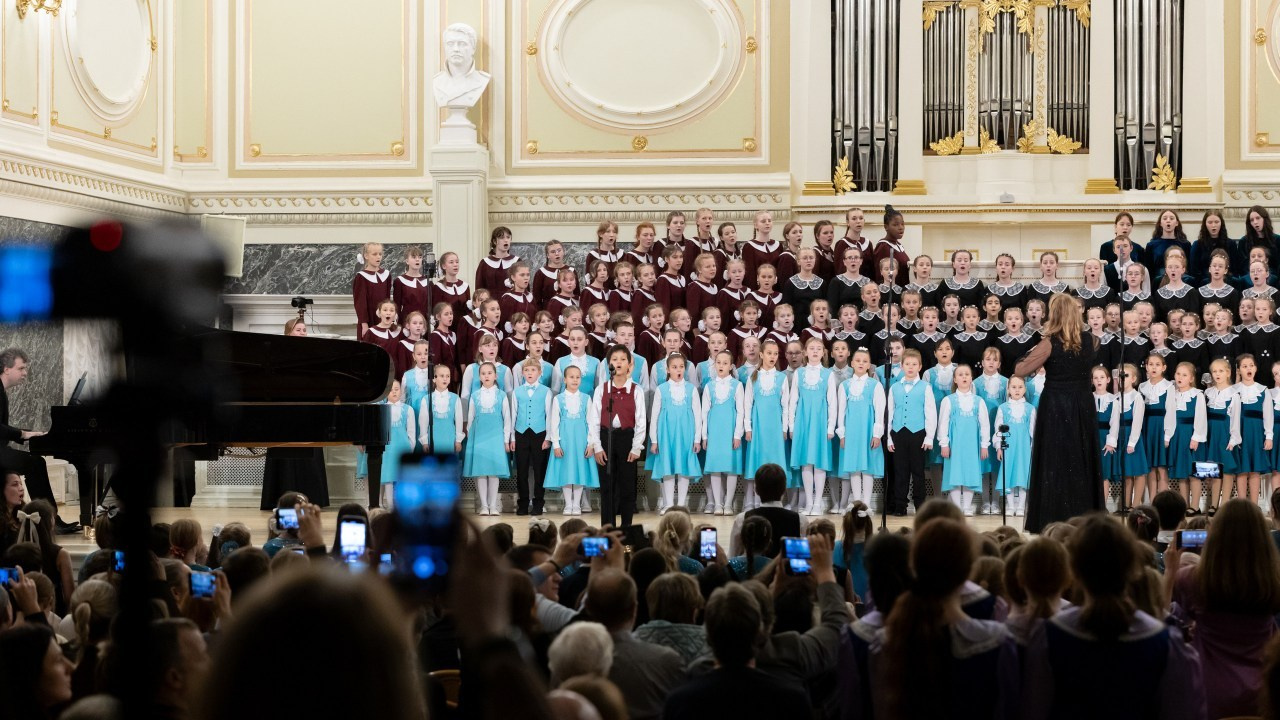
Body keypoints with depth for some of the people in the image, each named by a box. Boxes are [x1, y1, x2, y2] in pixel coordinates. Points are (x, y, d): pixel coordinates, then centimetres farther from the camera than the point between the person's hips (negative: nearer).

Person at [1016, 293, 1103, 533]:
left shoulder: (1050, 343, -12)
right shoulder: (1090, 342, 1)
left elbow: (1019, 371, -12)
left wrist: (1035, 353, 4)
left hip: (1055, 408, -4)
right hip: (1083, 407, 4)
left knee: (1055, 464, 2)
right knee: (1082, 463, 12)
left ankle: (1054, 522, 2)